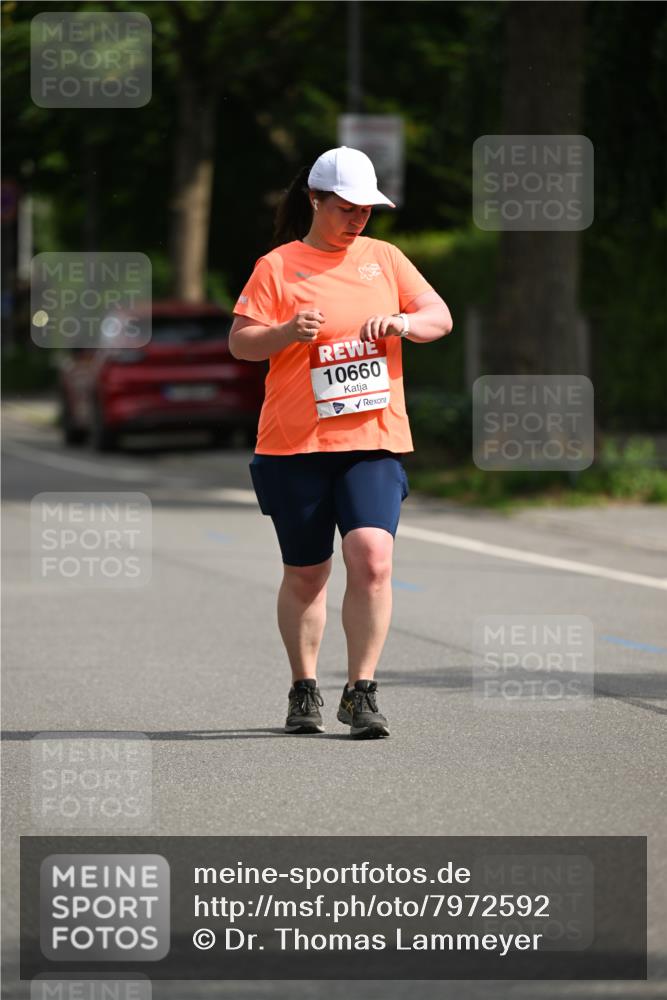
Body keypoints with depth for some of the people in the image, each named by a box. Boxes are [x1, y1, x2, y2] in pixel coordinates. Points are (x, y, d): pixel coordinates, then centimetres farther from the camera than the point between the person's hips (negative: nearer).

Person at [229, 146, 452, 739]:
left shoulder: (384, 260, 12)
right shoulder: (277, 267, 2)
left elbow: (440, 318, 10)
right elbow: (240, 343, -2)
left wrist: (402, 323, -11)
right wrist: (288, 331, -21)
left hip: (376, 440, 1)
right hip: (295, 445, -1)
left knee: (372, 557, -17)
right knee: (305, 576, 6)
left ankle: (361, 692, -10)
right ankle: (305, 691, 23)